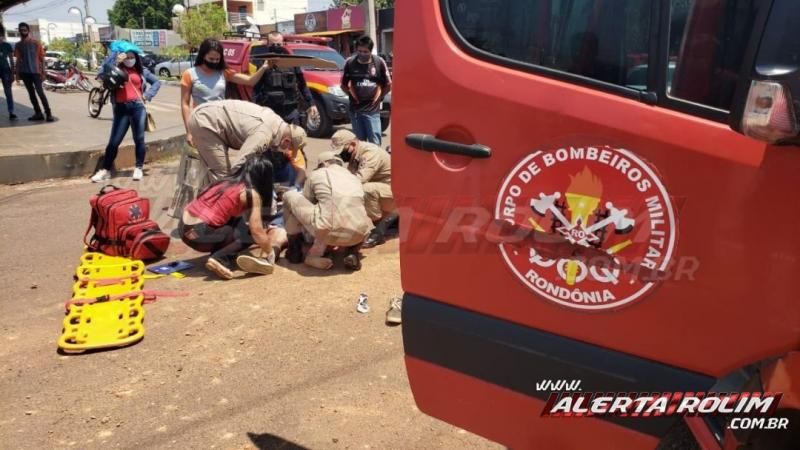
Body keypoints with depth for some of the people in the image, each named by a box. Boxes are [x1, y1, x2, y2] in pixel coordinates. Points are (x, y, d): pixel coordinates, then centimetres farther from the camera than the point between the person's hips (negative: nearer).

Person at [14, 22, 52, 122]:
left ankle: (48, 113, -11)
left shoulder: (36, 43, -1)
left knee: (40, 92, -12)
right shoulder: (18, 45, 8)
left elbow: (42, 59, -1)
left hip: (35, 72, -4)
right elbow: (18, 60, 11)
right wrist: (17, 73, 5)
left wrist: (43, 73, -6)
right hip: (24, 73, 4)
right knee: (31, 93, 7)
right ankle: (38, 113, 12)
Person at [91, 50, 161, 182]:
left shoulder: (141, 71, 12)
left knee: (139, 139, 3)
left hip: (137, 107, 0)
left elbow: (157, 82, 17)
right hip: (121, 108, 0)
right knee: (114, 141, 1)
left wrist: (148, 95, 4)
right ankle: (106, 170, 9)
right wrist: (114, 62, -14)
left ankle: (139, 168, 15)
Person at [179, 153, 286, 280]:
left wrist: (265, 229, 43)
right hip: (201, 234, -8)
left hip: (184, 227, 8)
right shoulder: (251, 193, -5)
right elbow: (257, 232, -10)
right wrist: (270, 253, 7)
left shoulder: (226, 181, 18)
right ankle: (220, 260, -9)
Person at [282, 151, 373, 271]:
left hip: (328, 232, -3)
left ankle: (295, 250, 26)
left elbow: (305, 203, 28)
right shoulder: (354, 178, 28)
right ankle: (353, 252, 13)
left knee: (289, 196, 20)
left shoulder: (316, 174, 17)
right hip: (356, 235, 4)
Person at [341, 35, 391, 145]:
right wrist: (352, 95, 5)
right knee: (359, 142, 11)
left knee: (375, 142, -5)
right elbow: (344, 85, 12)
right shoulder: (350, 63, 0)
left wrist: (379, 96, 2)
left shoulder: (379, 62, -4)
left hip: (372, 110, -2)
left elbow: (388, 85, 5)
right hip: (355, 109, 2)